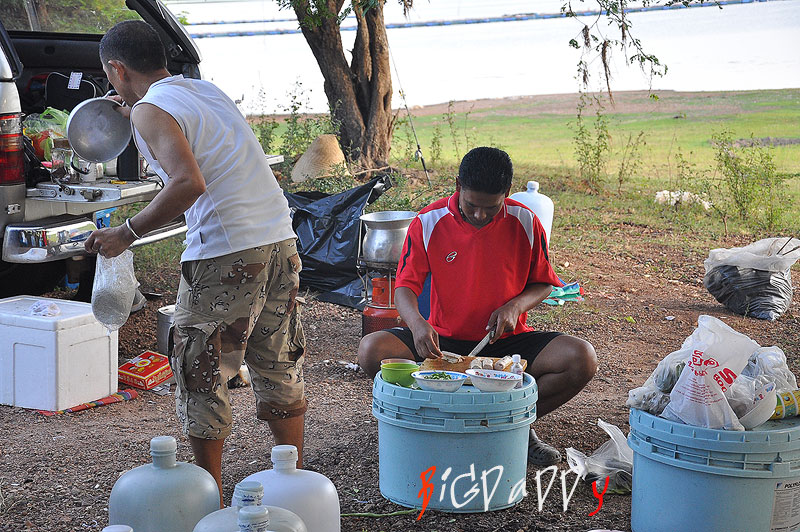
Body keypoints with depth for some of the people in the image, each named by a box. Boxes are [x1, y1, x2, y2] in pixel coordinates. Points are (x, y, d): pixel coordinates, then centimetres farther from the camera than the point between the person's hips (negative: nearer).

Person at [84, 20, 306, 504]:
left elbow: (188, 183, -22)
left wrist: (127, 233, -11)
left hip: (225, 253, -7)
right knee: (279, 368, 17)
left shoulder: (150, 110, -6)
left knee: (202, 377, 7)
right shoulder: (208, 90, 16)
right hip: (281, 242, 7)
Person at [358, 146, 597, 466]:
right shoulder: (428, 223, -8)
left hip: (506, 341, 1)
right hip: (444, 342, 0)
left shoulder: (524, 223, -4)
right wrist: (417, 322, -33)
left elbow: (543, 284, 7)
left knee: (582, 360, -25)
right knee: (371, 350, -27)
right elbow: (405, 287, -10)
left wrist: (515, 305, -16)